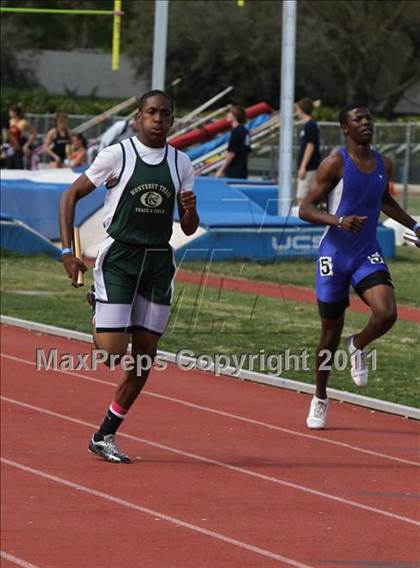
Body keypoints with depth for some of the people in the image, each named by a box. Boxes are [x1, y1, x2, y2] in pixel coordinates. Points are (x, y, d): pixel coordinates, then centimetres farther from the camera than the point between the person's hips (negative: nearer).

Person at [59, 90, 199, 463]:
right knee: (113, 350, -13)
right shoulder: (118, 155, -5)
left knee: (144, 358, 1)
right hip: (118, 258, -4)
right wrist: (68, 251, -8)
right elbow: (71, 195, 0)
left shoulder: (181, 164, 7)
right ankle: (97, 314, 23)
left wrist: (190, 211, -12)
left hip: (158, 263, 4)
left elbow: (189, 229, 12)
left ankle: (104, 438, 13)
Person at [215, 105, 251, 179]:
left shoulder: (236, 131, -13)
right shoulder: (245, 131, 13)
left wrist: (221, 170, -12)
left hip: (233, 173, -9)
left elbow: (231, 153, -17)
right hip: (242, 172, 9)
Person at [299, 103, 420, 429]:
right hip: (334, 255, -3)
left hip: (368, 255, 3)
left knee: (386, 314, -22)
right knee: (332, 330, 6)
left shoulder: (384, 165, 5)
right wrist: (338, 220, -28)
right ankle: (320, 399, 26)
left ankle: (359, 347, 12)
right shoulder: (336, 164, -11)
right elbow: (305, 210, -12)